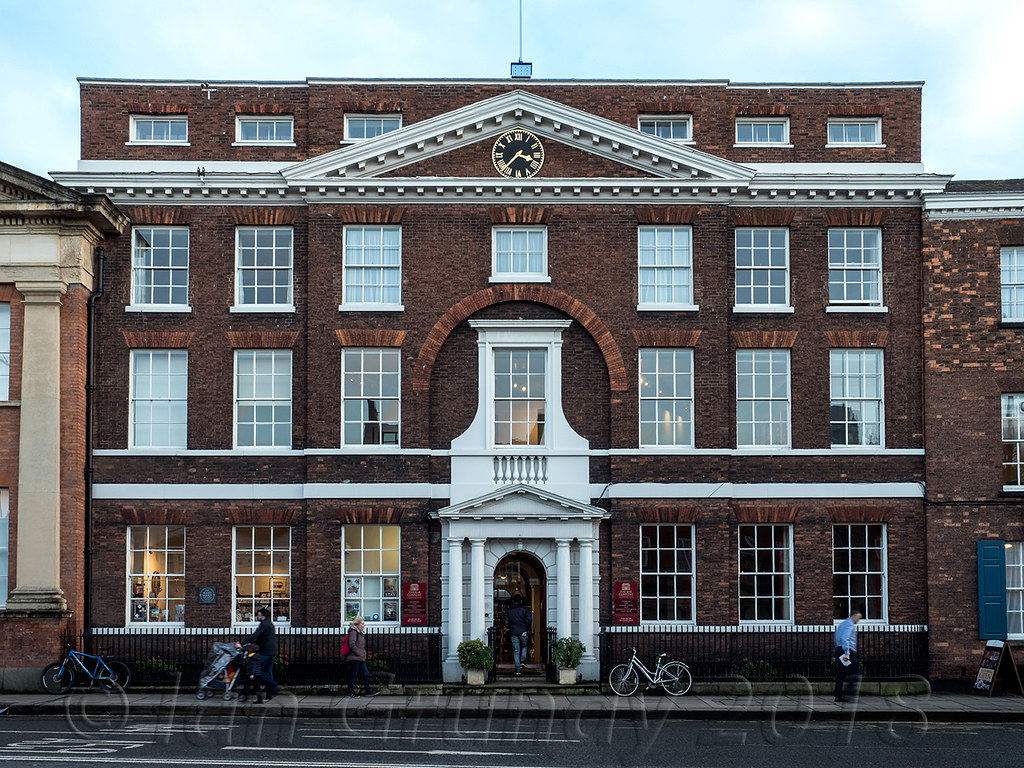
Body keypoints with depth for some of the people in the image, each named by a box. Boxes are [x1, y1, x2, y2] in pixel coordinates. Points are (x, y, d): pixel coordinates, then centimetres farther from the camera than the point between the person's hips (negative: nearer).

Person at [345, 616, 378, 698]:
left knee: (366, 673, 6)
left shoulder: (360, 633, 19)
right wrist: (359, 653, -16)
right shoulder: (353, 632, -10)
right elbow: (352, 645, -19)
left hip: (361, 659, 9)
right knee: (353, 675, -3)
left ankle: (367, 691, 11)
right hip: (355, 658, -9)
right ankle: (350, 693, 2)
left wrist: (364, 655, 14)